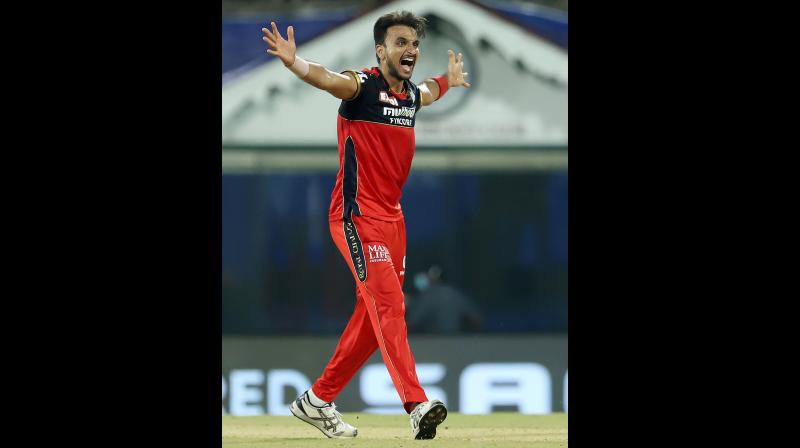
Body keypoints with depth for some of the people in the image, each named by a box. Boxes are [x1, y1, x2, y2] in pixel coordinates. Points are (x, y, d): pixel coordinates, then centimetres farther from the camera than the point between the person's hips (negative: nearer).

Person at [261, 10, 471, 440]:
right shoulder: (362, 86, -11)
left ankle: (317, 400, 23)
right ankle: (416, 404, -29)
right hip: (357, 215, -9)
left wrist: (449, 79, 56)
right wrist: (293, 62, -53)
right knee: (388, 302, -19)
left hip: (391, 217, 9)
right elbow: (325, 78, -33)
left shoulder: (412, 94, 12)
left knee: (373, 315, 11)